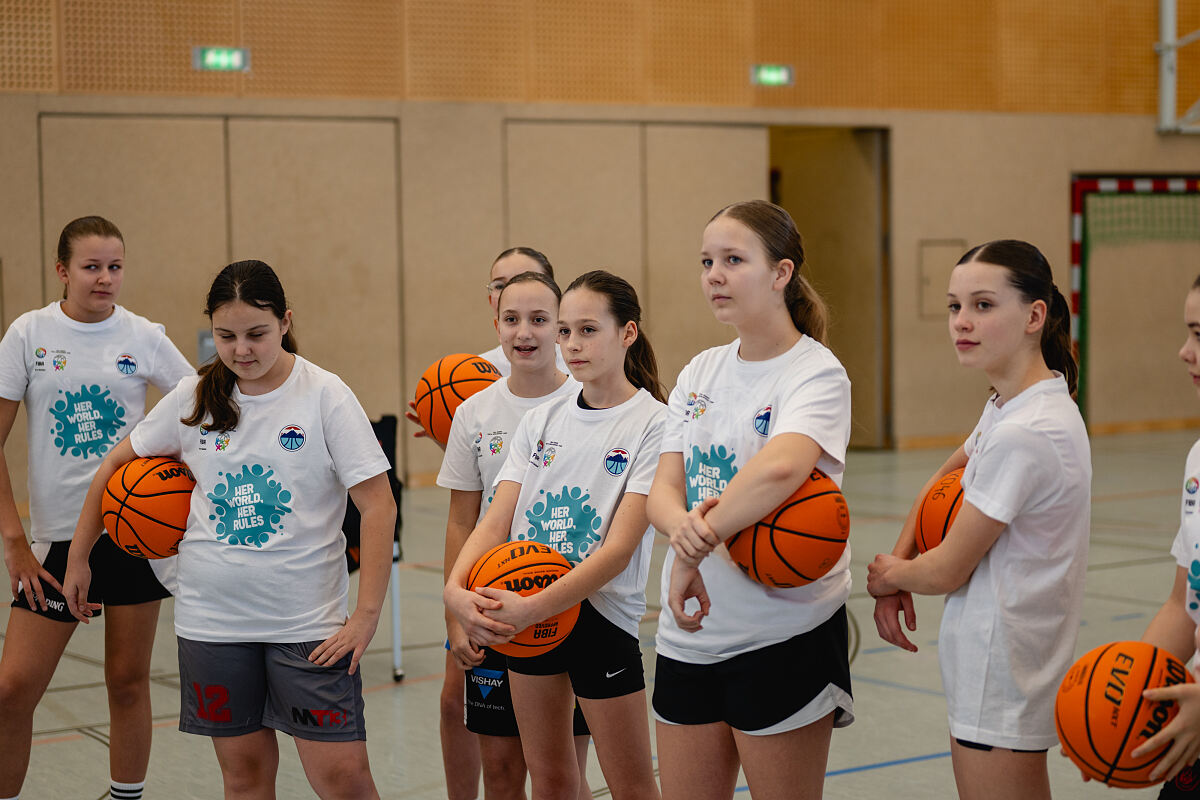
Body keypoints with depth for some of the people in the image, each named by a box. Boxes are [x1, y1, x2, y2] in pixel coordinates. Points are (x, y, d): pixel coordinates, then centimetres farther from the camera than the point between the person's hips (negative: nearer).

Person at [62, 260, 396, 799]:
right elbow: (117, 465, 16)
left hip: (307, 621, -3)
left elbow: (378, 505, -11)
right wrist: (78, 558, 17)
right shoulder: (194, 398, 3)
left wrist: (367, 615, -15)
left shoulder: (324, 396, -8)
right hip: (211, 618, 3)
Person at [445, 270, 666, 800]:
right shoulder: (540, 420, 8)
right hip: (525, 613, 5)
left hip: (601, 611, -5)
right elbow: (495, 522, 0)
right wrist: (456, 590, -20)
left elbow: (621, 547, -18)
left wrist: (535, 607, -29)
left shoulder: (652, 424, -10)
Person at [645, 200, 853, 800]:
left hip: (786, 633, -6)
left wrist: (698, 548, -25)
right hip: (689, 637, 6)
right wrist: (683, 524, -22)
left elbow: (781, 467, -31)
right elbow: (663, 490, 1)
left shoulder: (817, 373, -10)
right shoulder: (700, 373, 11)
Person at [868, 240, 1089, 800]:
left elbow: (948, 571, -17)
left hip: (998, 672, -10)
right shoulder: (1010, 406, 7)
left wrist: (885, 575, 4)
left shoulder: (1023, 435, -24)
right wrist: (897, 574, 8)